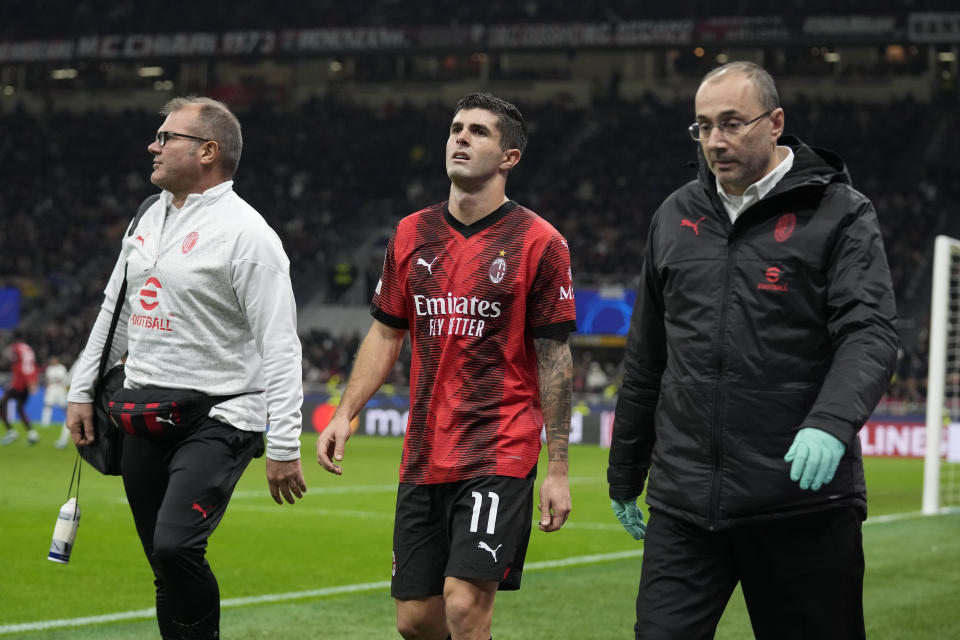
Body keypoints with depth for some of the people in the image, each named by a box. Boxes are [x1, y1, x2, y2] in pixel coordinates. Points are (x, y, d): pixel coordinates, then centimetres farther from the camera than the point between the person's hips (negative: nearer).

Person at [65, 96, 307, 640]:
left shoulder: (245, 232, -11)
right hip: (144, 419, 7)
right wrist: (83, 390, 19)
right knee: (168, 570, 7)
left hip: (218, 420, -7)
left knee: (175, 546, -23)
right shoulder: (151, 219, 13)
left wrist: (284, 446, -19)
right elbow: (115, 310, 24)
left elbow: (280, 345, -15)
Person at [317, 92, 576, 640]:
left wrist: (557, 469, -6)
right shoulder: (412, 235, 9)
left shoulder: (539, 242, -5)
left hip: (500, 455, -5)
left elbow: (555, 358, -4)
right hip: (424, 454, 5)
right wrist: (346, 414, 4)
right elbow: (387, 334, 17)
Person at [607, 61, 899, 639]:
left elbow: (870, 335, -12)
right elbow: (647, 357, 21)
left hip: (803, 499, -4)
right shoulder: (676, 217, 15)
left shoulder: (841, 214, 0)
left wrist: (831, 423, -31)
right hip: (684, 504, 4)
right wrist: (625, 475, 22)